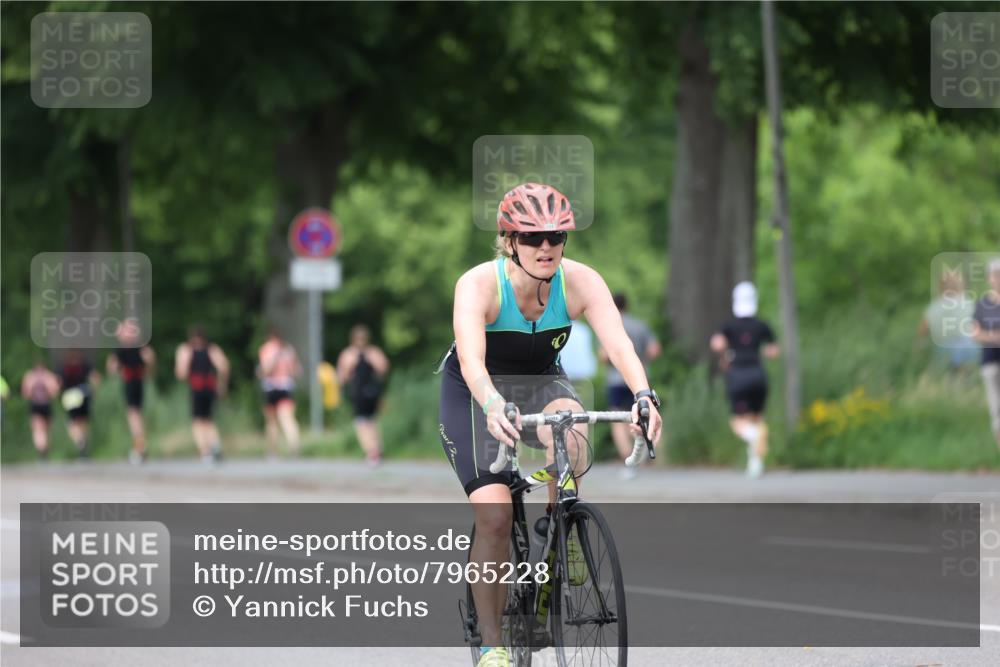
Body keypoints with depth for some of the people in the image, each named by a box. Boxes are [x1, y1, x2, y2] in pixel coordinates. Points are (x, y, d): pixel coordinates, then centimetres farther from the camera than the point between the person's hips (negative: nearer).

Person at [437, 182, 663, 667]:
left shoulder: (580, 282, -21)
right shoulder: (479, 285, -29)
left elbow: (618, 343, -34)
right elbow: (471, 359, -43)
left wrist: (644, 396, -54)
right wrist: (493, 406, -63)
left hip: (540, 382, 2)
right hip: (475, 394, -2)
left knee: (570, 431, -35)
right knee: (494, 515, -16)